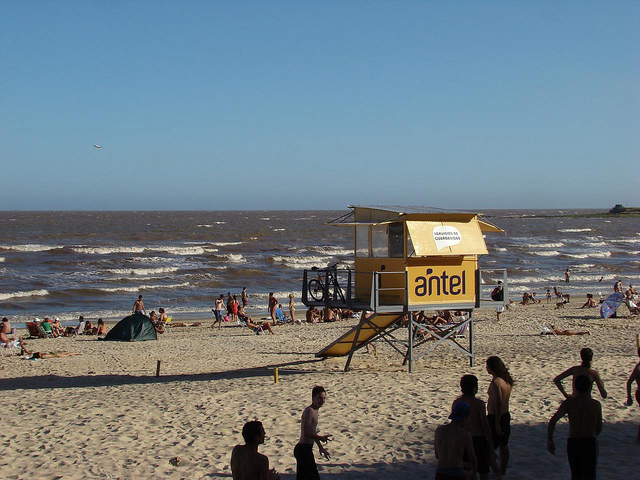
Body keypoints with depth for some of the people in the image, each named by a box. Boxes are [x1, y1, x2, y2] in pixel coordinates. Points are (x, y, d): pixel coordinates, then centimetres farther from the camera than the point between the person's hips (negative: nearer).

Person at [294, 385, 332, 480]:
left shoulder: (314, 411, 16)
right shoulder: (309, 411, -15)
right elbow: (306, 433, -24)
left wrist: (321, 447, 31)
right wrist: (321, 438, -23)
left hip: (306, 449, 10)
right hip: (304, 449, -10)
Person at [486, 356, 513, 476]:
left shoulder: (496, 382, -22)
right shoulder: (507, 380, 5)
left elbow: (499, 404, -26)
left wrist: (497, 423, -24)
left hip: (495, 417, -9)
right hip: (506, 415, 9)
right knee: (503, 445, 17)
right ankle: (502, 471, 27)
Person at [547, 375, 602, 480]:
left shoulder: (569, 403, -2)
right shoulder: (596, 404, 1)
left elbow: (552, 421, -14)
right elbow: (599, 428, 11)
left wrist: (549, 441, -8)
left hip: (573, 443, 1)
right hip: (590, 443, -1)